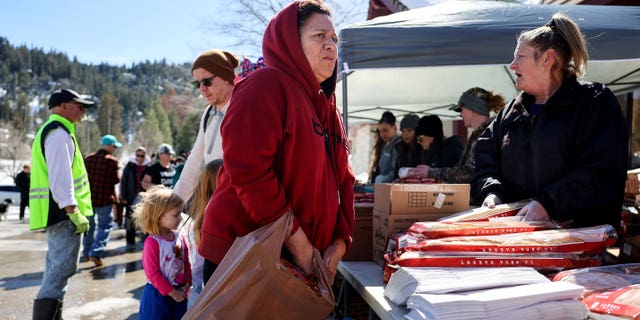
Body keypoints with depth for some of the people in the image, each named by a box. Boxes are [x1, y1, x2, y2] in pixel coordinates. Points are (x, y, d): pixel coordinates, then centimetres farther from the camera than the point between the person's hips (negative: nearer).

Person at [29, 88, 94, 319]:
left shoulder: (51, 130, 22)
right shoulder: (59, 133, -12)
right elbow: (60, 178, -22)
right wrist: (74, 213, -24)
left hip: (57, 212, 11)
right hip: (63, 212, -11)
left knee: (57, 266, 16)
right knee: (63, 266, -10)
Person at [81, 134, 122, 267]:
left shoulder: (88, 158, 1)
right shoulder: (112, 160, -12)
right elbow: (116, 180, -9)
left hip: (88, 197, 5)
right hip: (105, 199, -5)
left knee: (89, 225, 19)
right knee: (105, 226, 4)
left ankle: (86, 253, 27)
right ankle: (96, 253, -11)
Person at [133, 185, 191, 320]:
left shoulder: (179, 238, 0)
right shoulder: (152, 242, -20)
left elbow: (186, 263, 8)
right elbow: (153, 273, -18)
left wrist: (187, 285, -5)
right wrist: (172, 292, -15)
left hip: (179, 293, 6)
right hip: (158, 295, -6)